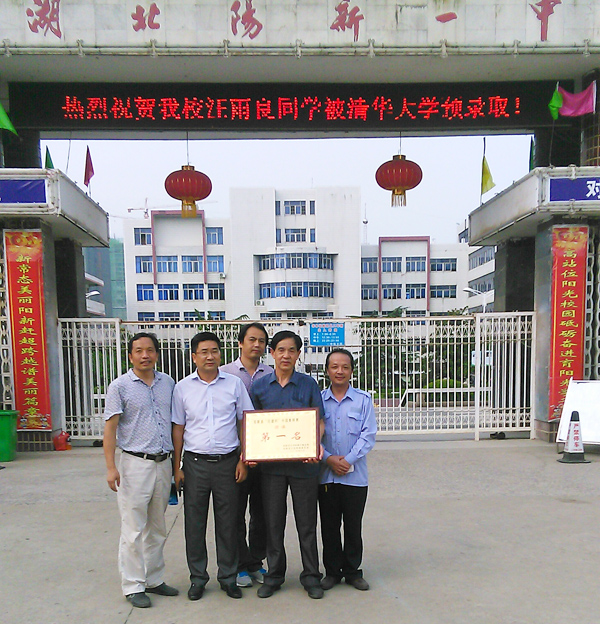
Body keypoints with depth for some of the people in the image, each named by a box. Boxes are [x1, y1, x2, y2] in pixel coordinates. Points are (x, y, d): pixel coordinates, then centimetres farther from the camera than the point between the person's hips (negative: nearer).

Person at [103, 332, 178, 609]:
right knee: (134, 529, 2)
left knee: (157, 528, 16)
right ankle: (133, 586, 17)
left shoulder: (168, 383, 7)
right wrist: (111, 467, -14)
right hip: (135, 464, -5)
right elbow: (110, 428, -8)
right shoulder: (120, 386, -5)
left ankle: (154, 579, 30)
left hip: (163, 463, 5)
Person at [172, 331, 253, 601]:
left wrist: (243, 460, -1)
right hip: (195, 464, 1)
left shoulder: (234, 384, 0)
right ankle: (198, 578, 28)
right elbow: (178, 428, 6)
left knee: (228, 522, 9)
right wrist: (177, 467, 4)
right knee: (194, 523, 10)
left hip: (227, 462, 0)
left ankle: (228, 577, 27)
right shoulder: (183, 387, 1)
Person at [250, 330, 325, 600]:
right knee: (273, 521, 12)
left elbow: (319, 423, 0)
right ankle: (274, 575, 31)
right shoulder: (259, 386, 1)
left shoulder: (308, 384, -2)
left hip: (304, 463, -1)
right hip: (271, 463, 1)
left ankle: (311, 576, 28)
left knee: (306, 522, 10)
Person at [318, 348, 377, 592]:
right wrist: (328, 459, -12)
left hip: (355, 474, -1)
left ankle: (353, 571, 27)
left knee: (353, 525, 10)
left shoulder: (363, 399, 0)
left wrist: (348, 459, -12)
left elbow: (368, 435, -4)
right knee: (329, 525, 11)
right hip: (325, 474, 1)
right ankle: (332, 571, 27)